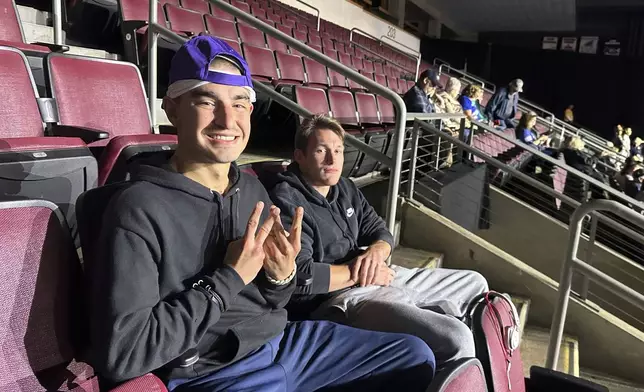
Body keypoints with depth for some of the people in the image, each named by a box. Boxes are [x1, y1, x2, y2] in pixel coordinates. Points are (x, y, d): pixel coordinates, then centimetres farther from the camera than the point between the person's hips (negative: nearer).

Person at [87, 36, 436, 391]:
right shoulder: (139, 209, -18)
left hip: (281, 342, 7)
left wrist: (281, 275, -13)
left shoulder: (253, 190, 3)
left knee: (415, 358, 14)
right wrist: (227, 279, -21)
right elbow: (119, 354, -21)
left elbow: (270, 305, 12)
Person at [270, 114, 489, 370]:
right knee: (456, 339, -24)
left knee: (475, 284, 19)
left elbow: (381, 231, 16)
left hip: (384, 279, 10)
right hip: (339, 299, -9)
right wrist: (359, 272, -12)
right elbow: (300, 275, -24)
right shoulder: (286, 201, -14)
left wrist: (375, 252, -9)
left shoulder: (344, 188, 13)